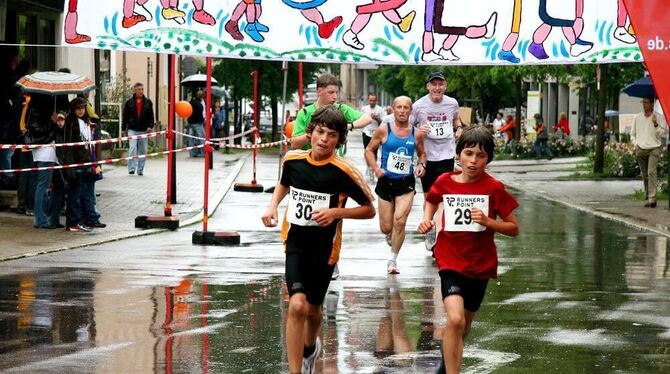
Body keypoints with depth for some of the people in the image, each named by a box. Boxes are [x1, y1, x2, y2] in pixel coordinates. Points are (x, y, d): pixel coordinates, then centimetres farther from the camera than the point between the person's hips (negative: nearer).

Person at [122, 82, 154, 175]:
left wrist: (150, 126, -8)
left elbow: (151, 116, 5)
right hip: (132, 129, -2)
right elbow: (125, 116, 7)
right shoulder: (129, 102, 3)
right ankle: (131, 168, -11)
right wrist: (124, 128, 4)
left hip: (144, 130, 2)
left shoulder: (148, 102, 5)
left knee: (143, 150, 6)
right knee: (132, 148, -14)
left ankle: (140, 170, 14)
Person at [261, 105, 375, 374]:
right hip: (296, 242, 1)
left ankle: (310, 347, 50)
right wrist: (272, 206, 2)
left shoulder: (343, 172, -15)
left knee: (312, 309, 15)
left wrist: (336, 212, -21)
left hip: (325, 247, -1)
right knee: (297, 305, -18)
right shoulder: (292, 160, -4)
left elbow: (369, 210, -7)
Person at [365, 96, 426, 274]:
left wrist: (421, 165, -3)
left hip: (406, 183, 0)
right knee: (386, 228, 4)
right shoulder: (384, 130, -3)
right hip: (386, 182, 0)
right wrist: (375, 168, -11)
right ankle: (391, 237, 43)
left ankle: (393, 259, -1)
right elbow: (369, 150, 4)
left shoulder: (416, 134, 2)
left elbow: (422, 153, 18)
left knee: (399, 221, -16)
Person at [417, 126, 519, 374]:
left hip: (480, 265, 1)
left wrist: (488, 221, -21)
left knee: (464, 325, 18)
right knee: (455, 319, -24)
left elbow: (514, 229, -5)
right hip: (451, 262, -1)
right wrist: (427, 219, 0)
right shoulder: (445, 182, -4)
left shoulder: (494, 188, -9)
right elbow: (431, 200, 20)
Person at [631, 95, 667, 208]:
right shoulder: (637, 117, 11)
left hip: (654, 148, -4)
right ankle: (648, 198, 15)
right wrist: (635, 144, 3)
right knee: (644, 175, 6)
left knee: (651, 172, -19)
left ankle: (652, 198, -22)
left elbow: (662, 134, -3)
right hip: (640, 150, 4)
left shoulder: (659, 117, 1)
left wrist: (656, 124, -17)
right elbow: (633, 133, 19)